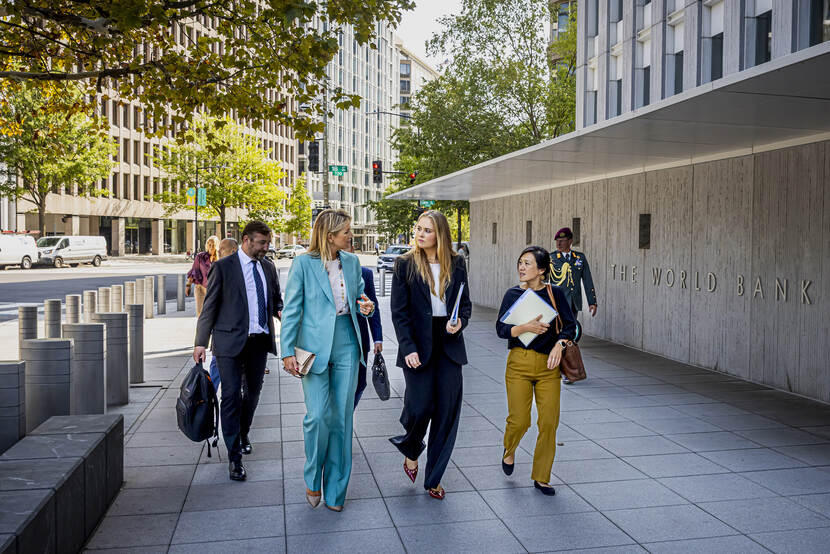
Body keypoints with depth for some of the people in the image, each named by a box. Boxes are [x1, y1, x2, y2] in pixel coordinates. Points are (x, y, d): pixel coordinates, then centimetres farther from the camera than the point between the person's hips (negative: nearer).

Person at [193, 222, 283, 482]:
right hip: (231, 342, -5)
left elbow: (276, 299, 20)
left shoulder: (268, 268, 11)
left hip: (259, 341, 5)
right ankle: (234, 456, -1)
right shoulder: (223, 267, -4)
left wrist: (281, 312, -4)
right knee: (231, 396, -7)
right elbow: (210, 306, -3)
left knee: (253, 393, 15)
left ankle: (242, 435, 39)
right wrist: (201, 342, -7)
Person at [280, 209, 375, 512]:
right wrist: (287, 351, -9)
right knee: (317, 416, -8)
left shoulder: (352, 261, 7)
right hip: (315, 347, -4)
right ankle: (313, 480, 18)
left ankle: (335, 490, 19)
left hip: (347, 345, 4)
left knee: (342, 417, 6)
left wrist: (365, 307, -3)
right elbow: (291, 310, -4)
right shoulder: (303, 263, -6)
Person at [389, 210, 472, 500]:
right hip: (418, 346, -3)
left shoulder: (456, 264, 6)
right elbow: (399, 311, -4)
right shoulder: (405, 264, -1)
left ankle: (433, 478, 17)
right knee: (420, 407, -7)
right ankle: (411, 452, 28)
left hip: (449, 345, 3)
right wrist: (408, 348, -13)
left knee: (447, 411, 3)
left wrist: (461, 322, -8)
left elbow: (466, 302, 14)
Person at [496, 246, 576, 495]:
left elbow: (570, 325, 3)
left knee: (549, 422, -2)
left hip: (548, 365, 1)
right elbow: (501, 329, 0)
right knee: (519, 420, -4)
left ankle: (541, 477, 14)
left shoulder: (555, 293, 3)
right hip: (519, 363, 0)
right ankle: (509, 450, 32)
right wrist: (525, 327, -17)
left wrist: (559, 344, -15)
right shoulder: (513, 294, 4)